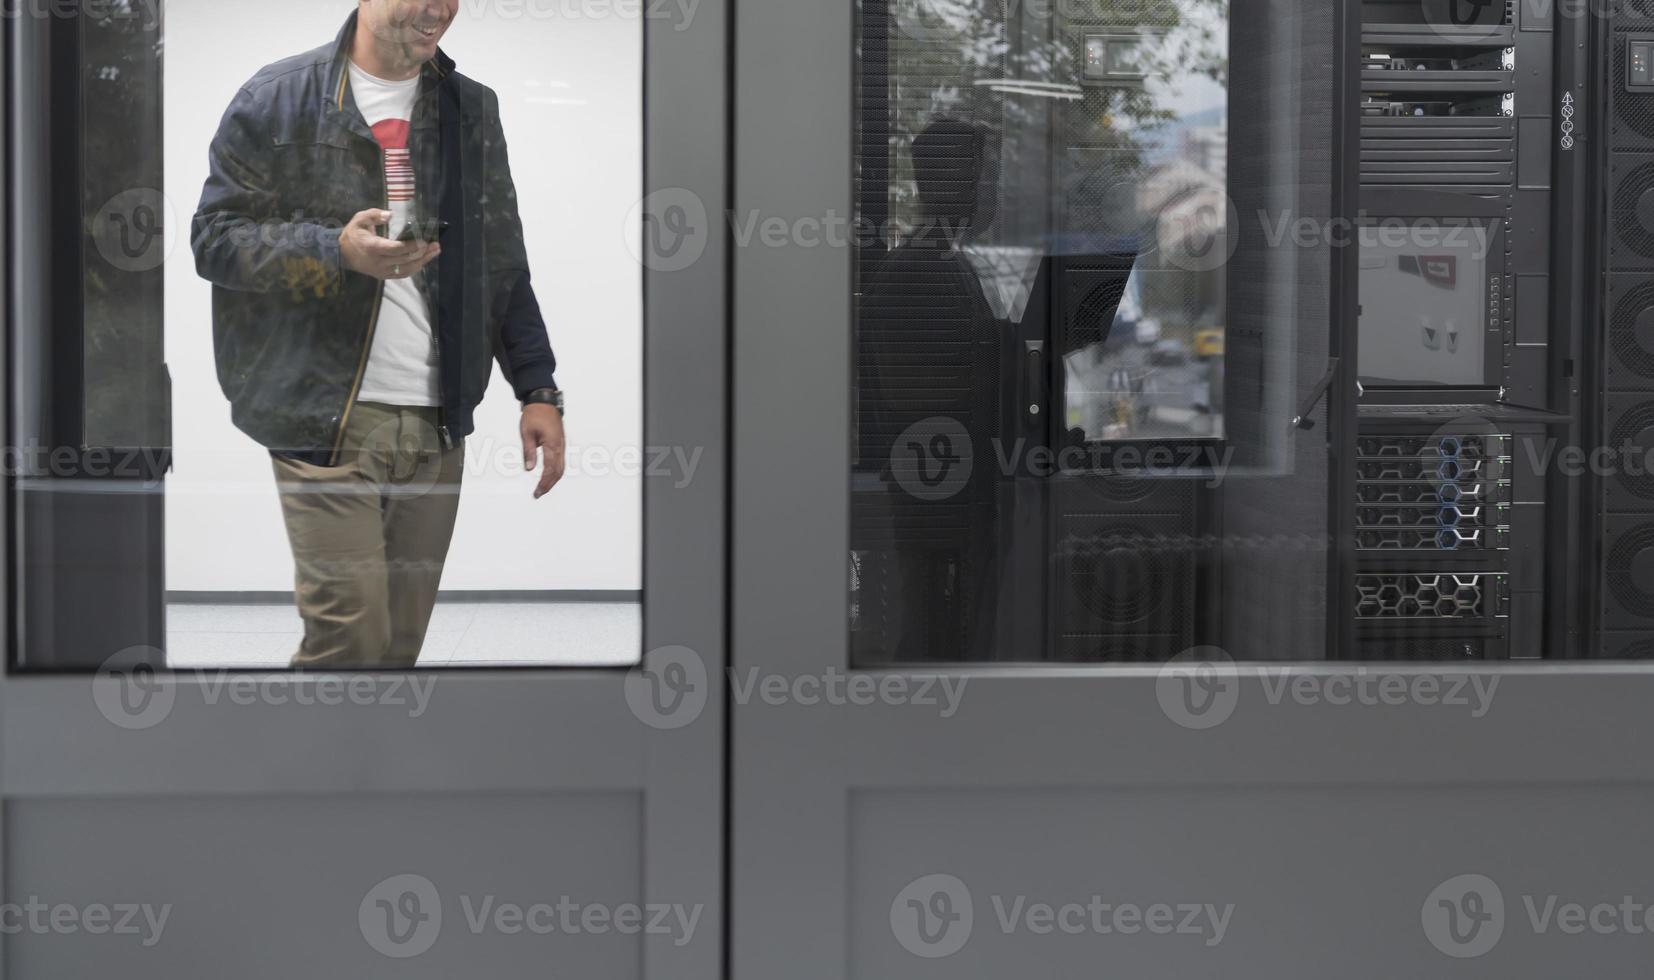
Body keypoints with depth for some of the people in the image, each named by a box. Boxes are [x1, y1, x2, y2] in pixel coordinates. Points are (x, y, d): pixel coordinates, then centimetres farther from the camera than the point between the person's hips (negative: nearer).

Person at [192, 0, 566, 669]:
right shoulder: (278, 99, 0)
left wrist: (538, 389, 9)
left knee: (402, 643, 8)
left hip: (438, 426, 5)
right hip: (328, 419, -4)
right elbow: (213, 237, -3)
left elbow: (503, 263, 17)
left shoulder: (473, 110, 15)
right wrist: (338, 251, -17)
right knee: (349, 643, -9)